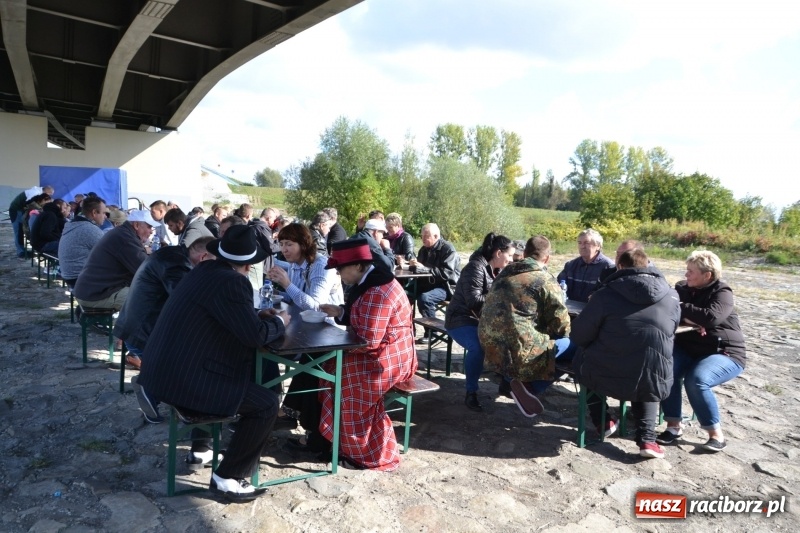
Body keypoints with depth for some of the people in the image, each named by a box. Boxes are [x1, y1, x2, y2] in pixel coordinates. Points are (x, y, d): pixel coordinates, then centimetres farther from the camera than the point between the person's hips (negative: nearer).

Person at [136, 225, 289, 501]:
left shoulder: (206, 269, 8)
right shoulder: (232, 283, -20)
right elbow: (256, 335, -21)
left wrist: (256, 314, 20)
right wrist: (279, 321, -2)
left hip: (164, 369, 10)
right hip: (183, 378, -10)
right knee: (267, 403, -4)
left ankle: (201, 444, 44)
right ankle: (228, 477, 7)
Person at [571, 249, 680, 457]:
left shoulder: (606, 293, -8)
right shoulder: (671, 295, 5)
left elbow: (578, 336, -3)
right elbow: (668, 337, 18)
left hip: (607, 378, -3)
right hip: (654, 383, 3)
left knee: (581, 358, 27)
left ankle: (603, 423, 27)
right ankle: (647, 438, 19)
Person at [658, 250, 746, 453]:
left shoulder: (722, 292, -8)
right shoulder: (682, 288, 7)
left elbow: (712, 317, -27)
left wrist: (680, 308, -17)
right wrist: (688, 318, -23)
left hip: (724, 354, -4)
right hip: (689, 348, 5)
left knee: (696, 379, -33)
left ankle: (717, 434, -16)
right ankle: (673, 426, -17)